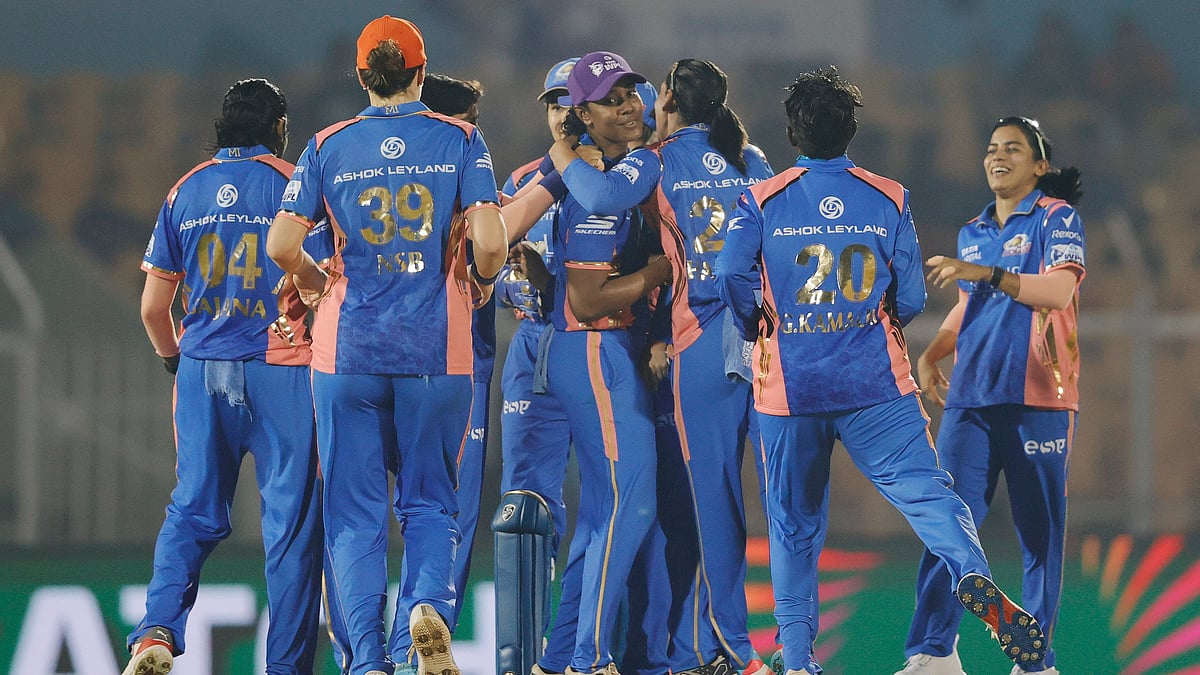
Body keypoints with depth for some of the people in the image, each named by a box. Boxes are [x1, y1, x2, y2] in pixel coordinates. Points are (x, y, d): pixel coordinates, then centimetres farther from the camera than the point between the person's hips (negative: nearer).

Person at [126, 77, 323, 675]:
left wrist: (174, 357, 27)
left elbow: (152, 306, 10)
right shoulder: (291, 184, -2)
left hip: (201, 372, 4)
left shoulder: (184, 192, 9)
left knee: (192, 511, 9)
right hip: (282, 371, -4)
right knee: (290, 518, 2)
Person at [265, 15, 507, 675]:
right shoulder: (459, 141, 1)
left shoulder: (329, 146, 3)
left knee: (355, 512, 5)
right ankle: (429, 602, -16)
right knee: (429, 501, 12)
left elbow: (281, 246, -4)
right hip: (436, 349, 0)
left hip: (349, 348, 0)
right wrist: (481, 284, 13)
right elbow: (490, 242, -9)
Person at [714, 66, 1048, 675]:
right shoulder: (889, 199, 2)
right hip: (877, 384, -1)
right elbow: (911, 296, 0)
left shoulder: (763, 201, 1)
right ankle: (972, 575, -35)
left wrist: (754, 328, 5)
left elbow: (732, 275, -14)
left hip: (790, 387, 1)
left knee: (794, 522, 11)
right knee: (924, 488, -7)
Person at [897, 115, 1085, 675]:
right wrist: (931, 355, 11)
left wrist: (983, 272, -23)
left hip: (1036, 398, -5)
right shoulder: (972, 233, 19)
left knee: (1040, 532, -3)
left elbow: (1060, 291, -15)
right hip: (970, 398, 5)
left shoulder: (1056, 218, -1)